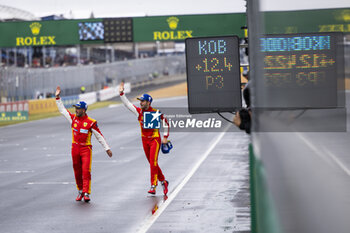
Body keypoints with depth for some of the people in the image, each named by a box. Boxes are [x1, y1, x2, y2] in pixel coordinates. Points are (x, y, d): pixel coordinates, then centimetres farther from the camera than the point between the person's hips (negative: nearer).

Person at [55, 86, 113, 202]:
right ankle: (80, 191, 23)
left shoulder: (91, 122, -7)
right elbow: (62, 109, 17)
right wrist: (58, 97, 13)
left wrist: (107, 148, 0)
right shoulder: (73, 118, 6)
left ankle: (86, 193, -14)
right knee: (77, 171, 9)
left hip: (86, 149, -4)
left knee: (86, 171, -13)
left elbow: (99, 136, -1)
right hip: (75, 148, 4)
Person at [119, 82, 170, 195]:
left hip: (155, 140, -5)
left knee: (153, 162, -14)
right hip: (144, 140, 5)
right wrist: (121, 93, -7)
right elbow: (127, 104, 3)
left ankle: (153, 186, -14)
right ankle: (163, 181, 28)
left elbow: (166, 123, 0)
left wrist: (165, 137, -1)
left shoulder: (156, 113, -11)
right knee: (152, 163, 11)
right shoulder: (139, 111, 1)